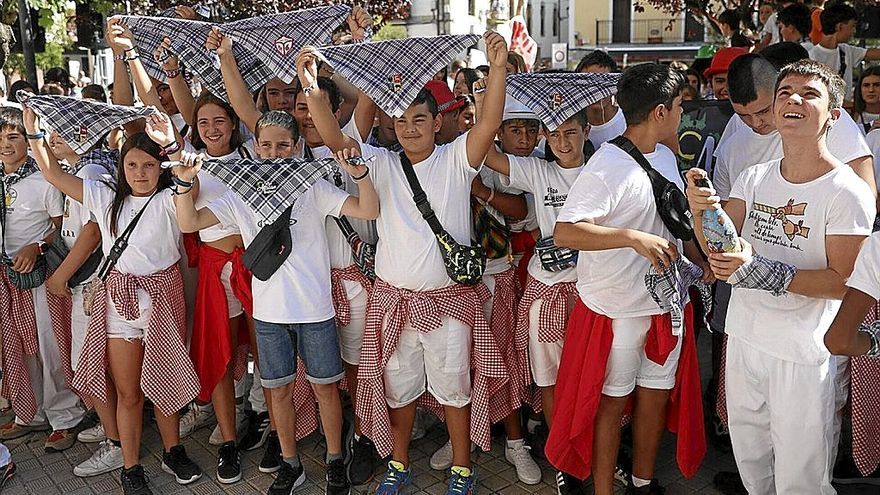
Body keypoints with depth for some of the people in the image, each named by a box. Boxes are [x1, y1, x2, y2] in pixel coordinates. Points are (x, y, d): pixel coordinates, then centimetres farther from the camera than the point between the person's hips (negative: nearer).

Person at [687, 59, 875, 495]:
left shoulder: (847, 192, -14)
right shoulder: (754, 178, 2)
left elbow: (843, 281, -16)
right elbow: (718, 248, -6)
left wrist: (763, 271, -28)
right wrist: (700, 211, -27)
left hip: (804, 352, -5)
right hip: (743, 337, 5)